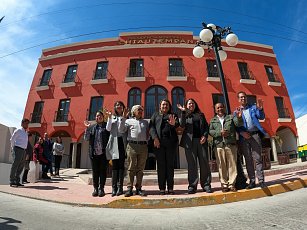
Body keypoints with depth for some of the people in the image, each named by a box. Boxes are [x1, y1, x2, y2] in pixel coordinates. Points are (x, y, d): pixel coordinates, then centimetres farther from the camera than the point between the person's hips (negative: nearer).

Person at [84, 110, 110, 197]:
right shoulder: (92, 127, 13)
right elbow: (86, 138, 13)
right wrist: (87, 128, 8)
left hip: (104, 153, -3)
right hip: (94, 153, 3)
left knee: (103, 171, 4)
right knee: (95, 171, 9)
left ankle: (101, 189, 15)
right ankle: (95, 188, 20)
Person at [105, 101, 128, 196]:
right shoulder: (112, 117, 15)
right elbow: (108, 129, 4)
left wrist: (124, 117, -8)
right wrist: (109, 118, -7)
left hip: (123, 141, -1)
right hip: (114, 142, 1)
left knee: (121, 164, -1)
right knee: (114, 165, 2)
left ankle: (120, 187, 4)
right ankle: (114, 187, 6)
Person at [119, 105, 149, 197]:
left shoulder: (145, 122, 21)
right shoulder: (129, 121, 12)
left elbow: (147, 134, 21)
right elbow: (121, 130, 0)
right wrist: (123, 118, -5)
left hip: (143, 146, 3)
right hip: (132, 145, -3)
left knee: (140, 168, 5)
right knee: (131, 168, -2)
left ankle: (138, 188, 11)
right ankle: (129, 188, 3)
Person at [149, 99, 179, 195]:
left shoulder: (173, 115, 17)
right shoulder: (155, 115, 17)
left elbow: (177, 124, -2)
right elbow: (151, 126, 4)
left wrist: (174, 124, -27)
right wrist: (155, 138, -11)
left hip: (171, 142, 0)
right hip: (158, 142, 0)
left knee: (170, 165, 3)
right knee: (161, 165, 1)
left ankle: (170, 188, 10)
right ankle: (162, 188, 8)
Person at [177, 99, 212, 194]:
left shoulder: (201, 115, 20)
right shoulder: (185, 115, 13)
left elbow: (206, 126, 13)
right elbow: (182, 125, -6)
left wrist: (205, 136, -4)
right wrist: (183, 111, -12)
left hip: (201, 140, 2)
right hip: (190, 141, -2)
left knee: (204, 162, 0)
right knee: (192, 164, -1)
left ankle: (206, 185, 9)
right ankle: (192, 186, 4)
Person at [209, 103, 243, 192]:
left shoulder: (231, 117, 14)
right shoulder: (213, 120, 14)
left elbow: (239, 124, -2)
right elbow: (210, 131, 3)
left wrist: (239, 117, -22)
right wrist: (220, 133, -12)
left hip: (231, 144, 0)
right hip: (219, 145, 0)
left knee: (232, 164, 1)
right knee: (222, 166, 2)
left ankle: (231, 184, 9)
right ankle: (224, 184, 11)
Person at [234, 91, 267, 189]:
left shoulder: (253, 107, 13)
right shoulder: (236, 112, 11)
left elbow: (261, 117, 0)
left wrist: (260, 109, -19)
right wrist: (241, 132, -15)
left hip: (254, 134, 0)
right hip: (244, 137, 1)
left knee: (258, 158, -2)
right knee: (248, 160, 5)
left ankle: (261, 180, 3)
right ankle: (252, 181, 11)